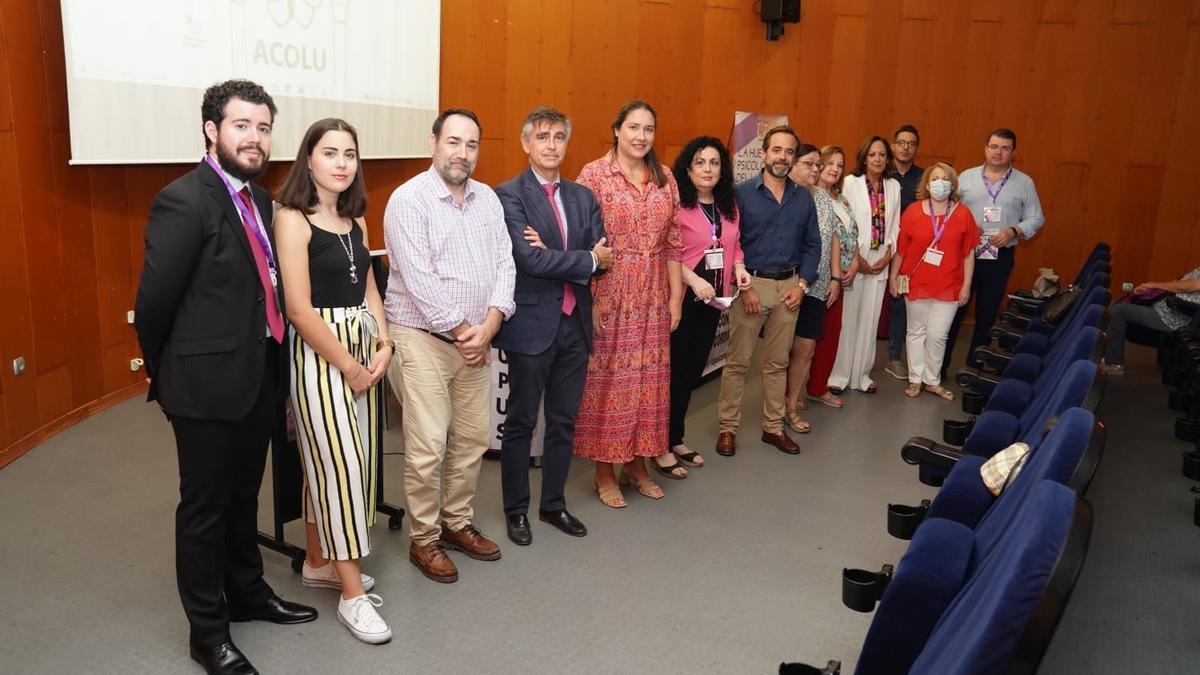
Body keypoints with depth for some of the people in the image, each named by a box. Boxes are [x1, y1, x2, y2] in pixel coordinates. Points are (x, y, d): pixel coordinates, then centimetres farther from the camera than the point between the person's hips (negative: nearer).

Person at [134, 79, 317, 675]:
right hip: (207, 382, -7)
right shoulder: (183, 201, -18)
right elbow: (153, 302, -15)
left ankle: (246, 592, 41)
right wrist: (166, 374, -2)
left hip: (261, 375, 7)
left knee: (243, 496, 22)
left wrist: (272, 361, 10)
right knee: (205, 506, 8)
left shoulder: (259, 200, 8)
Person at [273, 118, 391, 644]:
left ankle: (321, 561, 31)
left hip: (363, 350, 7)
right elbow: (299, 309, -17)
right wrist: (350, 367, -13)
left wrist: (382, 346, -1)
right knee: (341, 464, -5)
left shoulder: (355, 220, 11)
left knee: (345, 461, 13)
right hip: (320, 352, -7)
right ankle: (353, 596, 5)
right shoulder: (292, 220, -11)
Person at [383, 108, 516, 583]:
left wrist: (488, 326, -9)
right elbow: (419, 280, -16)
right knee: (427, 448, -3)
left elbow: (504, 265, 4)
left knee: (473, 438, 12)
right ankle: (424, 540, 14)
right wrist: (461, 332, -12)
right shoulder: (409, 200, -10)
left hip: (476, 339, 6)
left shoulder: (488, 198, 9)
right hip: (423, 339, -6)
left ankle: (458, 523, 29)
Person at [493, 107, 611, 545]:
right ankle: (516, 510, 24)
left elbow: (601, 255, -1)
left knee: (564, 421, 15)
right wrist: (587, 260, -12)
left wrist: (552, 255, -16)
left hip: (575, 324, 5)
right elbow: (529, 259, -19)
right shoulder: (509, 195, -8)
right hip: (532, 324, -5)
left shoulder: (583, 197, 10)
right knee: (521, 422, 8)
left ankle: (554, 504, 31)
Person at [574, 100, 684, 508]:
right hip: (608, 293, -4)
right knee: (608, 378, 3)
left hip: (653, 296, 5)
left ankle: (636, 464, 27)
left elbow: (673, 243, 9)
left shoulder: (665, 178, 8)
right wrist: (589, 301, -13)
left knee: (649, 377, 10)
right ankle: (604, 472, 19)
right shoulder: (593, 174, -5)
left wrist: (676, 296, 6)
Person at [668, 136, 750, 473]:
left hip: (712, 300, 7)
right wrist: (693, 279, -24)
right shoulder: (676, 204, -13)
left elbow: (734, 246, 19)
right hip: (681, 297, -7)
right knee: (673, 369, 0)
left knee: (693, 369, 15)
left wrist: (739, 267, -1)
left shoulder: (729, 207, 11)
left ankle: (675, 438, 29)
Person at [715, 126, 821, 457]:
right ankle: (727, 427, 11)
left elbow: (812, 245, 11)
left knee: (778, 362, 12)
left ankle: (773, 427, 22)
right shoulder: (743, 193, -5)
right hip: (751, 283, -4)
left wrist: (802, 284, 0)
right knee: (738, 361, 1)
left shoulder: (803, 197, 8)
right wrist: (744, 288, -12)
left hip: (789, 286, 4)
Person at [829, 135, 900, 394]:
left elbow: (894, 225, 11)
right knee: (847, 318, -3)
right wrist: (857, 258, -11)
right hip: (853, 260, -4)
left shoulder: (894, 186, 10)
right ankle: (839, 375, 6)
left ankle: (861, 374, 15)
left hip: (880, 262, 4)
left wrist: (887, 255, -2)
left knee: (870, 319, 6)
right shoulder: (851, 182, -3)